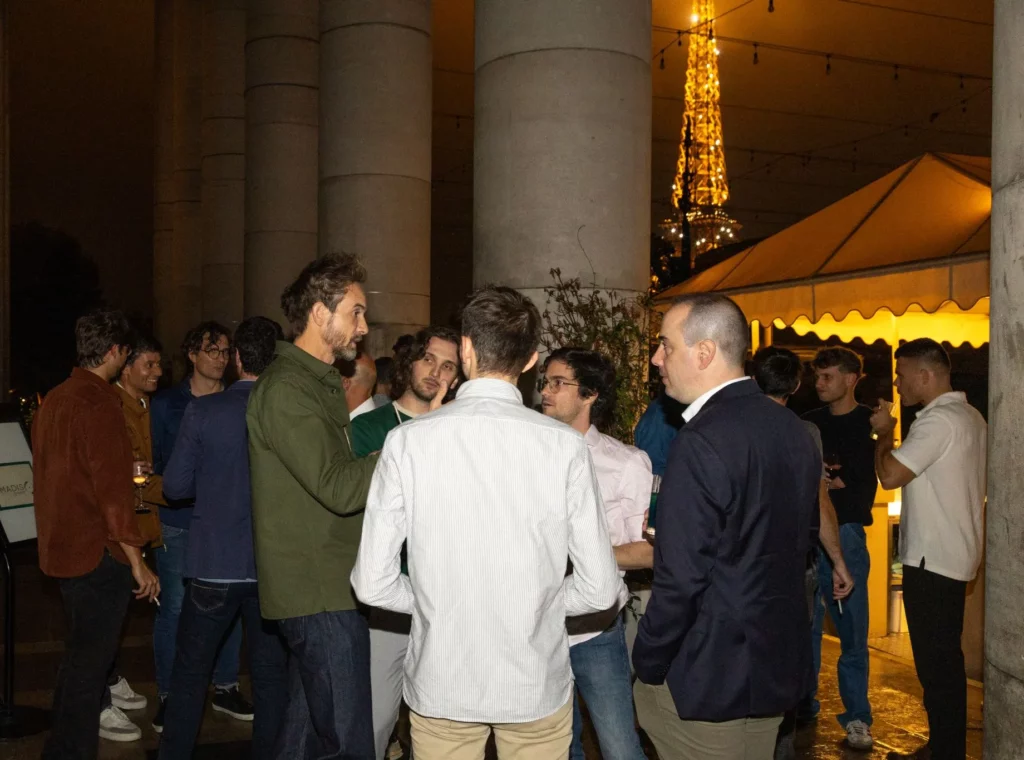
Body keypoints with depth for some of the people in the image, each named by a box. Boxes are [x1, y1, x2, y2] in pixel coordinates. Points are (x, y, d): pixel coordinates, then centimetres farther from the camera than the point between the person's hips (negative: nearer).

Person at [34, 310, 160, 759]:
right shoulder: (98, 404, -19)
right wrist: (137, 562, -18)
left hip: (62, 548, 10)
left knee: (81, 653, 23)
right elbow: (112, 488, -22)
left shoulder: (53, 400, 10)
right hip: (97, 553, -10)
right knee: (89, 659, 0)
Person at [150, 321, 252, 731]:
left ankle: (226, 687, 22)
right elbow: (152, 460, 4)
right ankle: (168, 695, 14)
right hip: (178, 521, -2)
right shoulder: (165, 404, 4)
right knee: (175, 607, 1)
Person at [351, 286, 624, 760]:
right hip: (536, 685, 0)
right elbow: (599, 589, -9)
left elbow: (372, 583, -9)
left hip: (440, 685, 0)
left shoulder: (408, 440, -12)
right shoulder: (564, 445, -12)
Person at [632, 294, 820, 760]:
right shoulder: (793, 429, 4)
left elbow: (680, 578, -22)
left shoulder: (702, 442, -22)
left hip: (709, 677, -8)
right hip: (780, 666, 8)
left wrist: (647, 665, -10)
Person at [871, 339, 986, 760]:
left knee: (935, 662, -3)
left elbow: (890, 475, -23)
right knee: (946, 660, 17)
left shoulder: (939, 420, -18)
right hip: (954, 556, 10)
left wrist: (884, 433, -7)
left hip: (931, 559, -10)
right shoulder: (970, 416, 13)